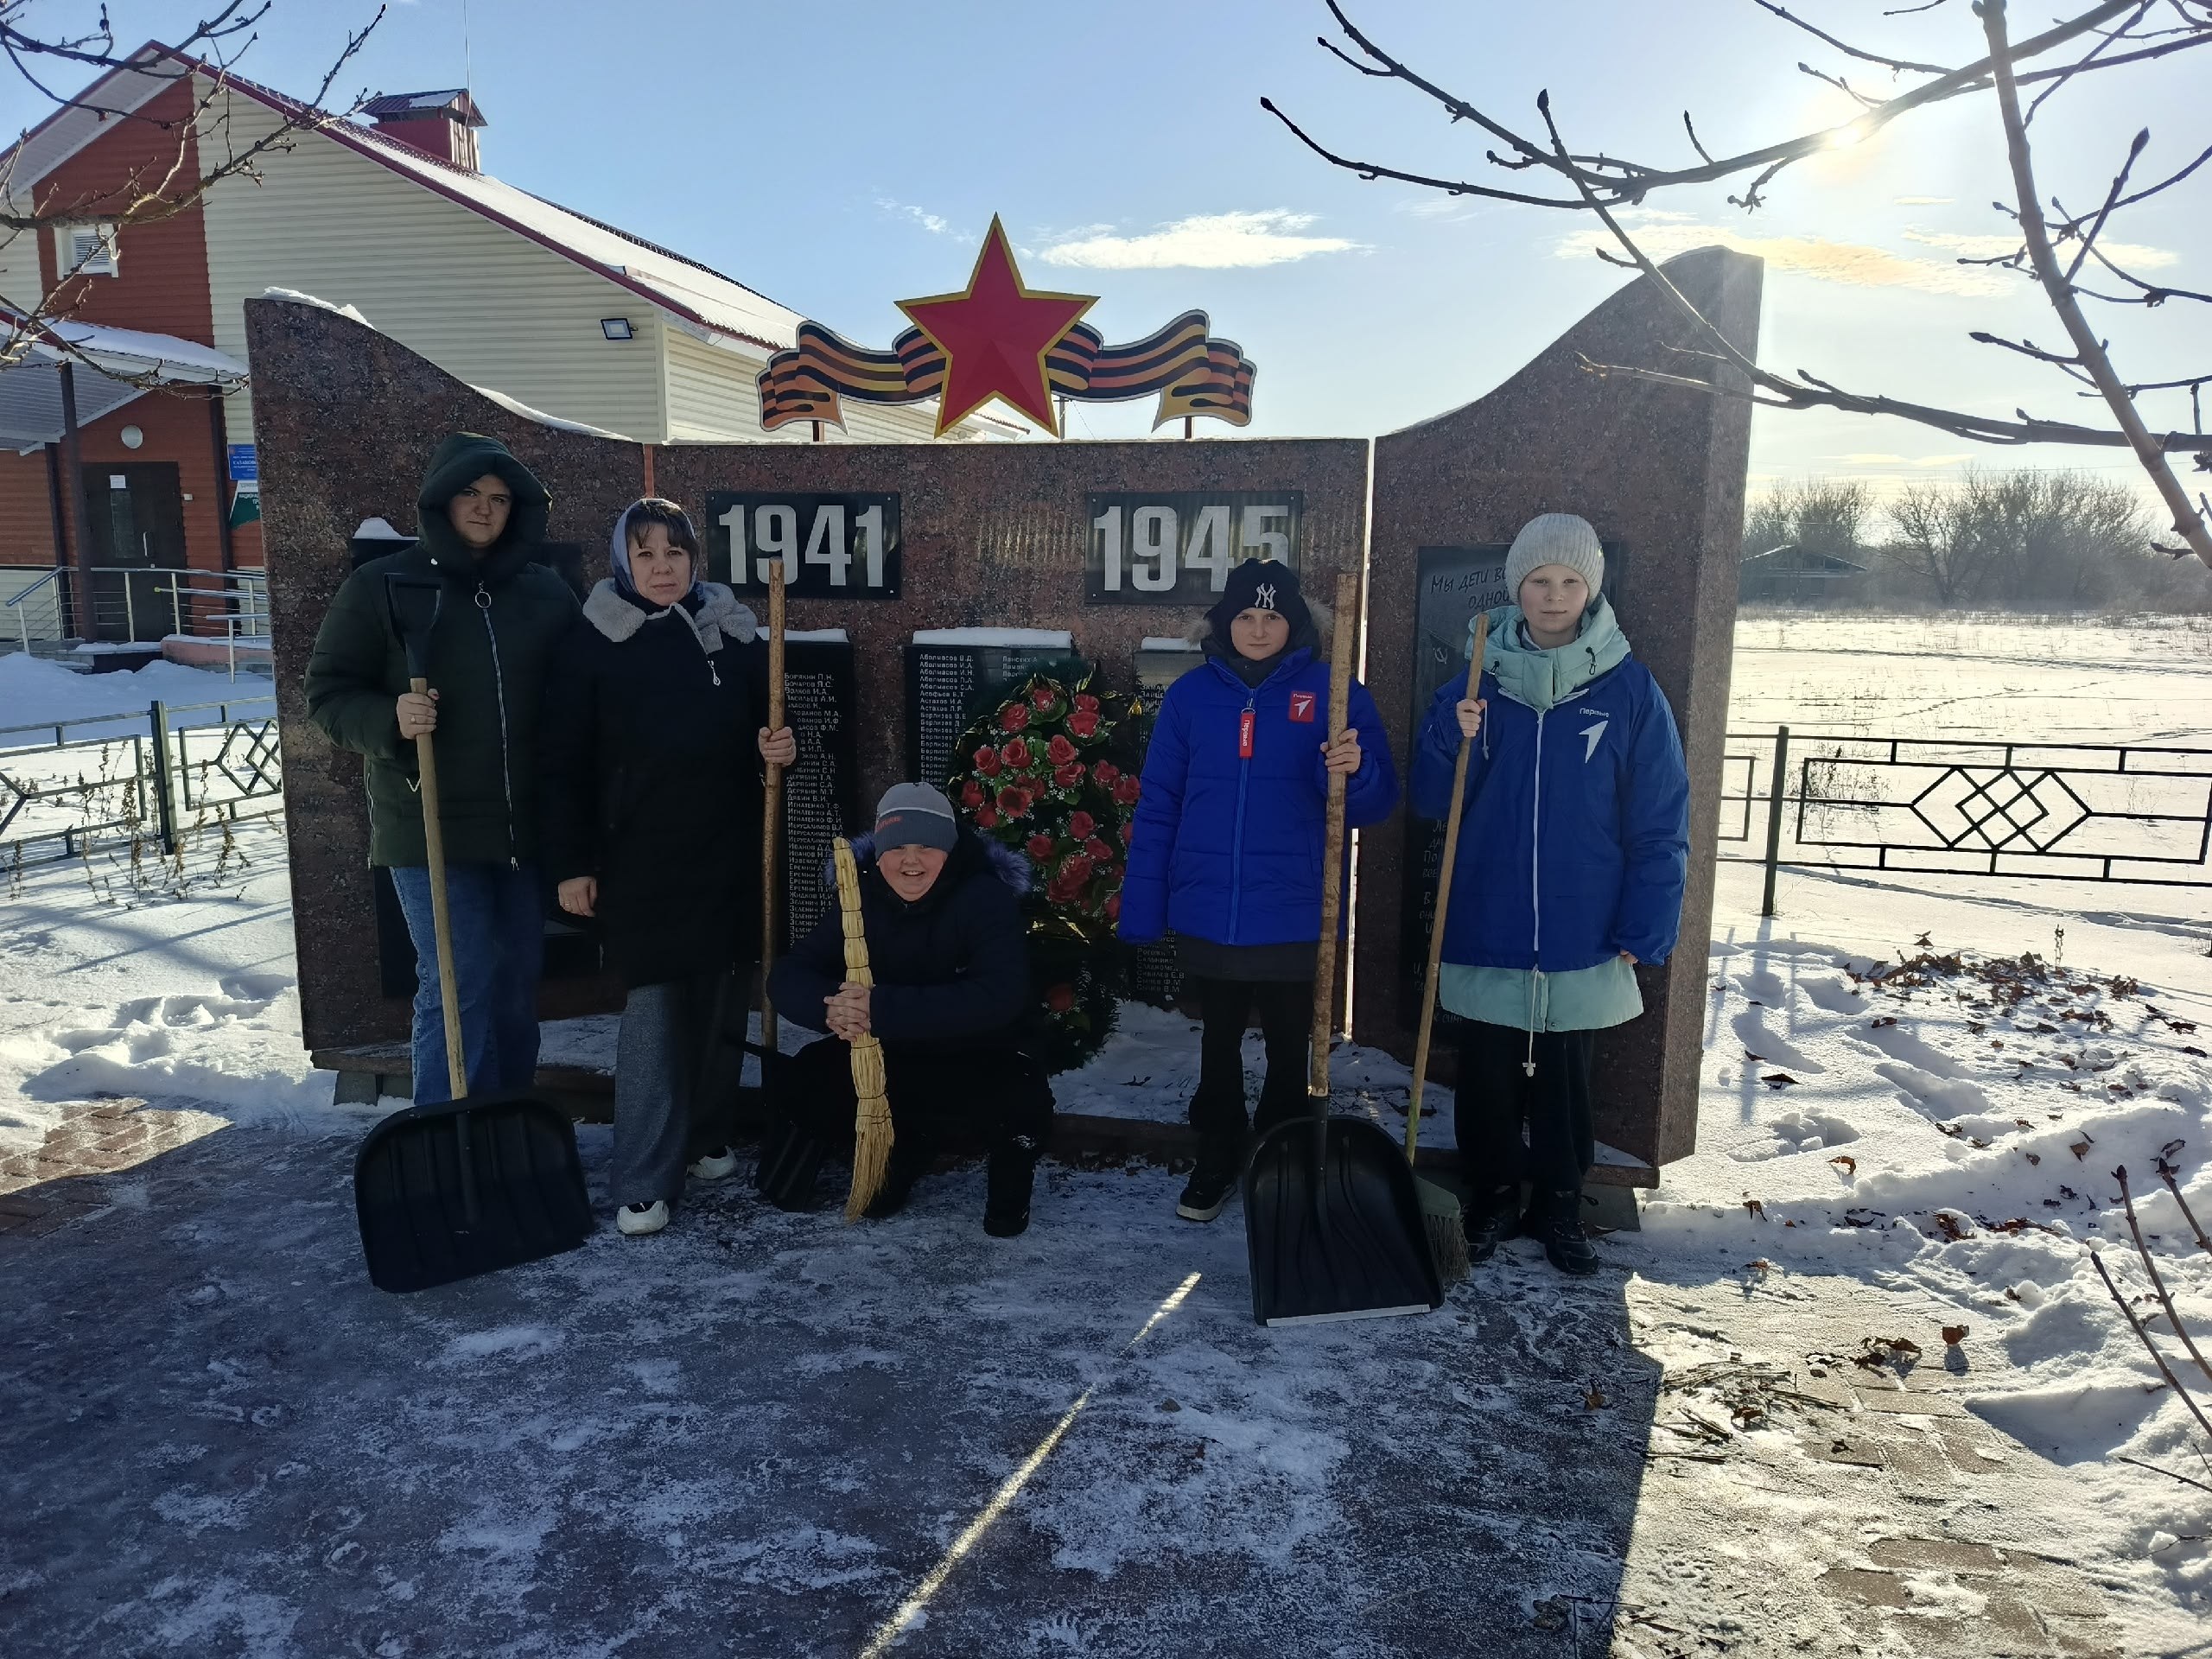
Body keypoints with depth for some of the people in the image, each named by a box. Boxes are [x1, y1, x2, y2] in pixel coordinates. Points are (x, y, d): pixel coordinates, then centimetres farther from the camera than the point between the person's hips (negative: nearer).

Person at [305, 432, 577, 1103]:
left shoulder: (547, 591, 8)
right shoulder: (382, 586, -1)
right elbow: (328, 692, 0)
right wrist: (388, 721, -21)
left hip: (526, 827, 4)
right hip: (431, 828, -4)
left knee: (519, 984, 12)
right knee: (457, 987, -7)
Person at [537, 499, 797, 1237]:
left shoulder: (732, 631, 5)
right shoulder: (594, 640, -3)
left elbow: (765, 724, 16)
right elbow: (563, 760, -3)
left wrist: (781, 747, -9)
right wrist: (570, 863, -7)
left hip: (725, 851, 4)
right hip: (639, 857, -3)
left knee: (712, 1001, 12)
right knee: (650, 1008, -5)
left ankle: (703, 1134, 30)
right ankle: (643, 1182, 3)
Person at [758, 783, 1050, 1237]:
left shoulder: (986, 898, -21)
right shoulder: (862, 900, -8)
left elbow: (1000, 998, -35)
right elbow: (786, 978, -12)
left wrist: (884, 1009, -43)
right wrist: (832, 1005, -38)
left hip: (974, 1064, -3)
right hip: (886, 1060, 4)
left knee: (1022, 1096, -33)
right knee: (801, 1083, -18)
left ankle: (1008, 1186, -1)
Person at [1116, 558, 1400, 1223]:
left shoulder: (1334, 693, -3)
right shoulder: (1192, 693, 1)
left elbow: (1376, 802, -5)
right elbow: (1157, 807, 2)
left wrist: (1352, 771, -29)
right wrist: (1141, 908, -3)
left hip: (1293, 919, -1)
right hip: (1206, 916, 1)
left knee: (1290, 1049, 14)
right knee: (1219, 1044, 17)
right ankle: (1216, 1162, 34)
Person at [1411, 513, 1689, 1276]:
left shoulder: (1629, 690, -4)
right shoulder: (1478, 681, 1)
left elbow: (1660, 825, -3)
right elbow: (1430, 800, 3)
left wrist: (1641, 933, -7)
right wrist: (1452, 739, -17)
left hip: (1581, 937, -1)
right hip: (1486, 930, 1)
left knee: (1566, 1081, 12)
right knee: (1487, 1078, 11)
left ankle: (1560, 1207, 30)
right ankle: (1493, 1197, 30)